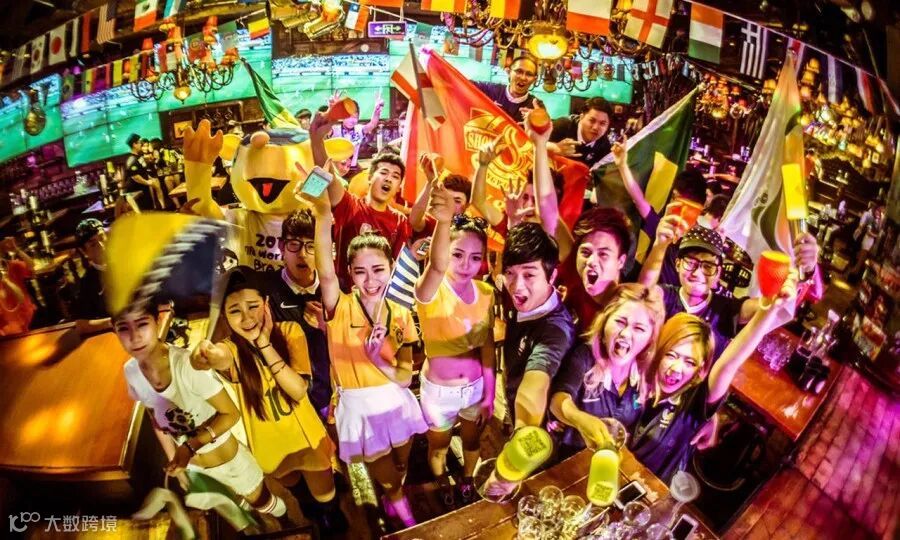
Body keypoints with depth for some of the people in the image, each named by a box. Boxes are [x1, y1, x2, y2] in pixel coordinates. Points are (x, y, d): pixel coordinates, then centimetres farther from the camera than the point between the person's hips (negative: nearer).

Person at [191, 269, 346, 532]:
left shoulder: (289, 331, -18)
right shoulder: (231, 349, -19)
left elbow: (298, 390, -26)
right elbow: (220, 357, -45)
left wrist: (264, 344, -34)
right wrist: (208, 355, -70)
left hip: (305, 437, -1)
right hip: (270, 447, 1)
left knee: (327, 503, 17)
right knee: (294, 487, 31)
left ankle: (333, 523, 51)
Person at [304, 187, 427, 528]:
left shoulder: (401, 315, -6)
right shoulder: (341, 309, -17)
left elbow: (405, 377, -5)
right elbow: (326, 274, -40)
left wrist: (380, 361, -26)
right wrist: (323, 215, -54)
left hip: (396, 404, 3)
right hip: (359, 409, -2)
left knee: (401, 467, 23)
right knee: (385, 477, 19)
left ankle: (394, 500, 56)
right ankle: (398, 503, 52)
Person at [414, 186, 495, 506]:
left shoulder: (486, 294, -12)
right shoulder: (430, 291, -26)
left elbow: (487, 350, -3)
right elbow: (437, 266, -51)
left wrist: (489, 395, 1)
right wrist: (444, 221, -70)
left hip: (475, 386, 3)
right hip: (438, 389, -3)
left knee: (472, 440, 26)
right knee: (439, 446, 22)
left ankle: (468, 481, 57)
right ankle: (443, 486, 53)